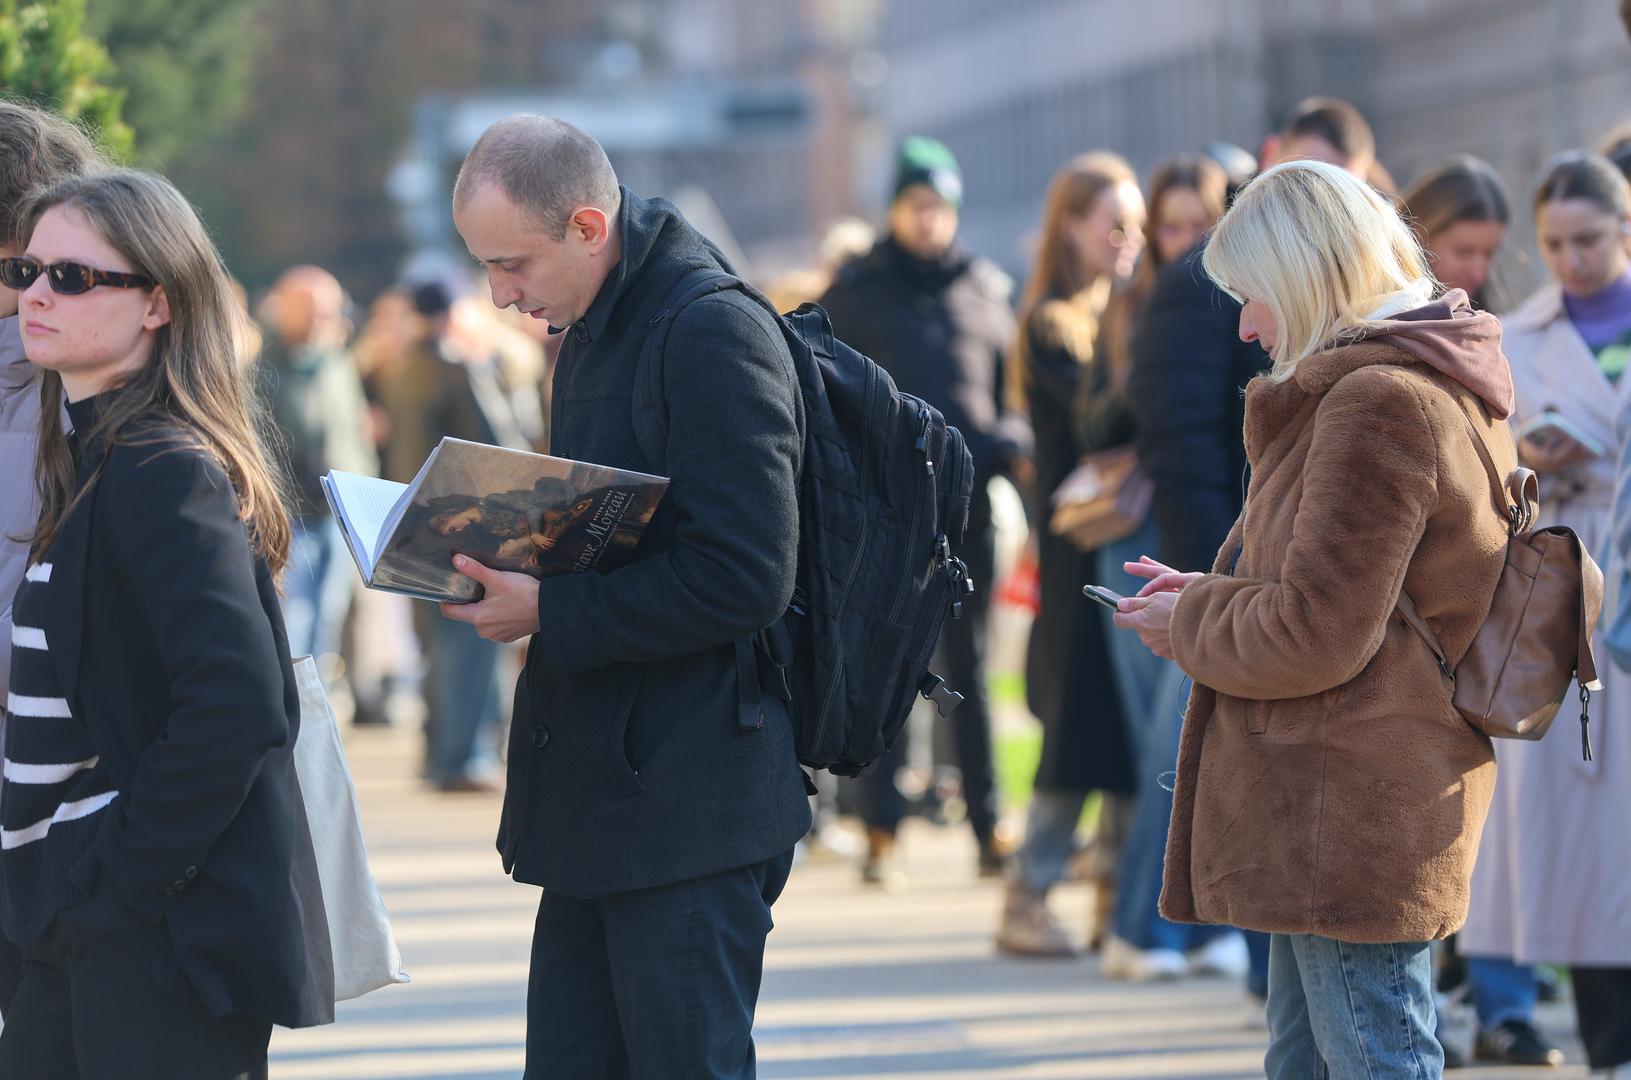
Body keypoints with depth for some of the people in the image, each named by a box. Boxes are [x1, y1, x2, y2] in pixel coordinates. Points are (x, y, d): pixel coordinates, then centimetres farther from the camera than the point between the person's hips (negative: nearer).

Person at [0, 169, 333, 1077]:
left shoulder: (160, 473, -15)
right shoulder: (93, 459, 14)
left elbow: (236, 704, -24)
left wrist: (120, 875, -18)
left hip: (169, 937, -9)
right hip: (95, 935, 9)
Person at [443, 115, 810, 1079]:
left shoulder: (717, 335, -15)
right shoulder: (593, 333, 16)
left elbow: (742, 580, -21)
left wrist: (549, 614, -18)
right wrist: (510, 565, 6)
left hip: (692, 807, -10)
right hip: (598, 793, 10)